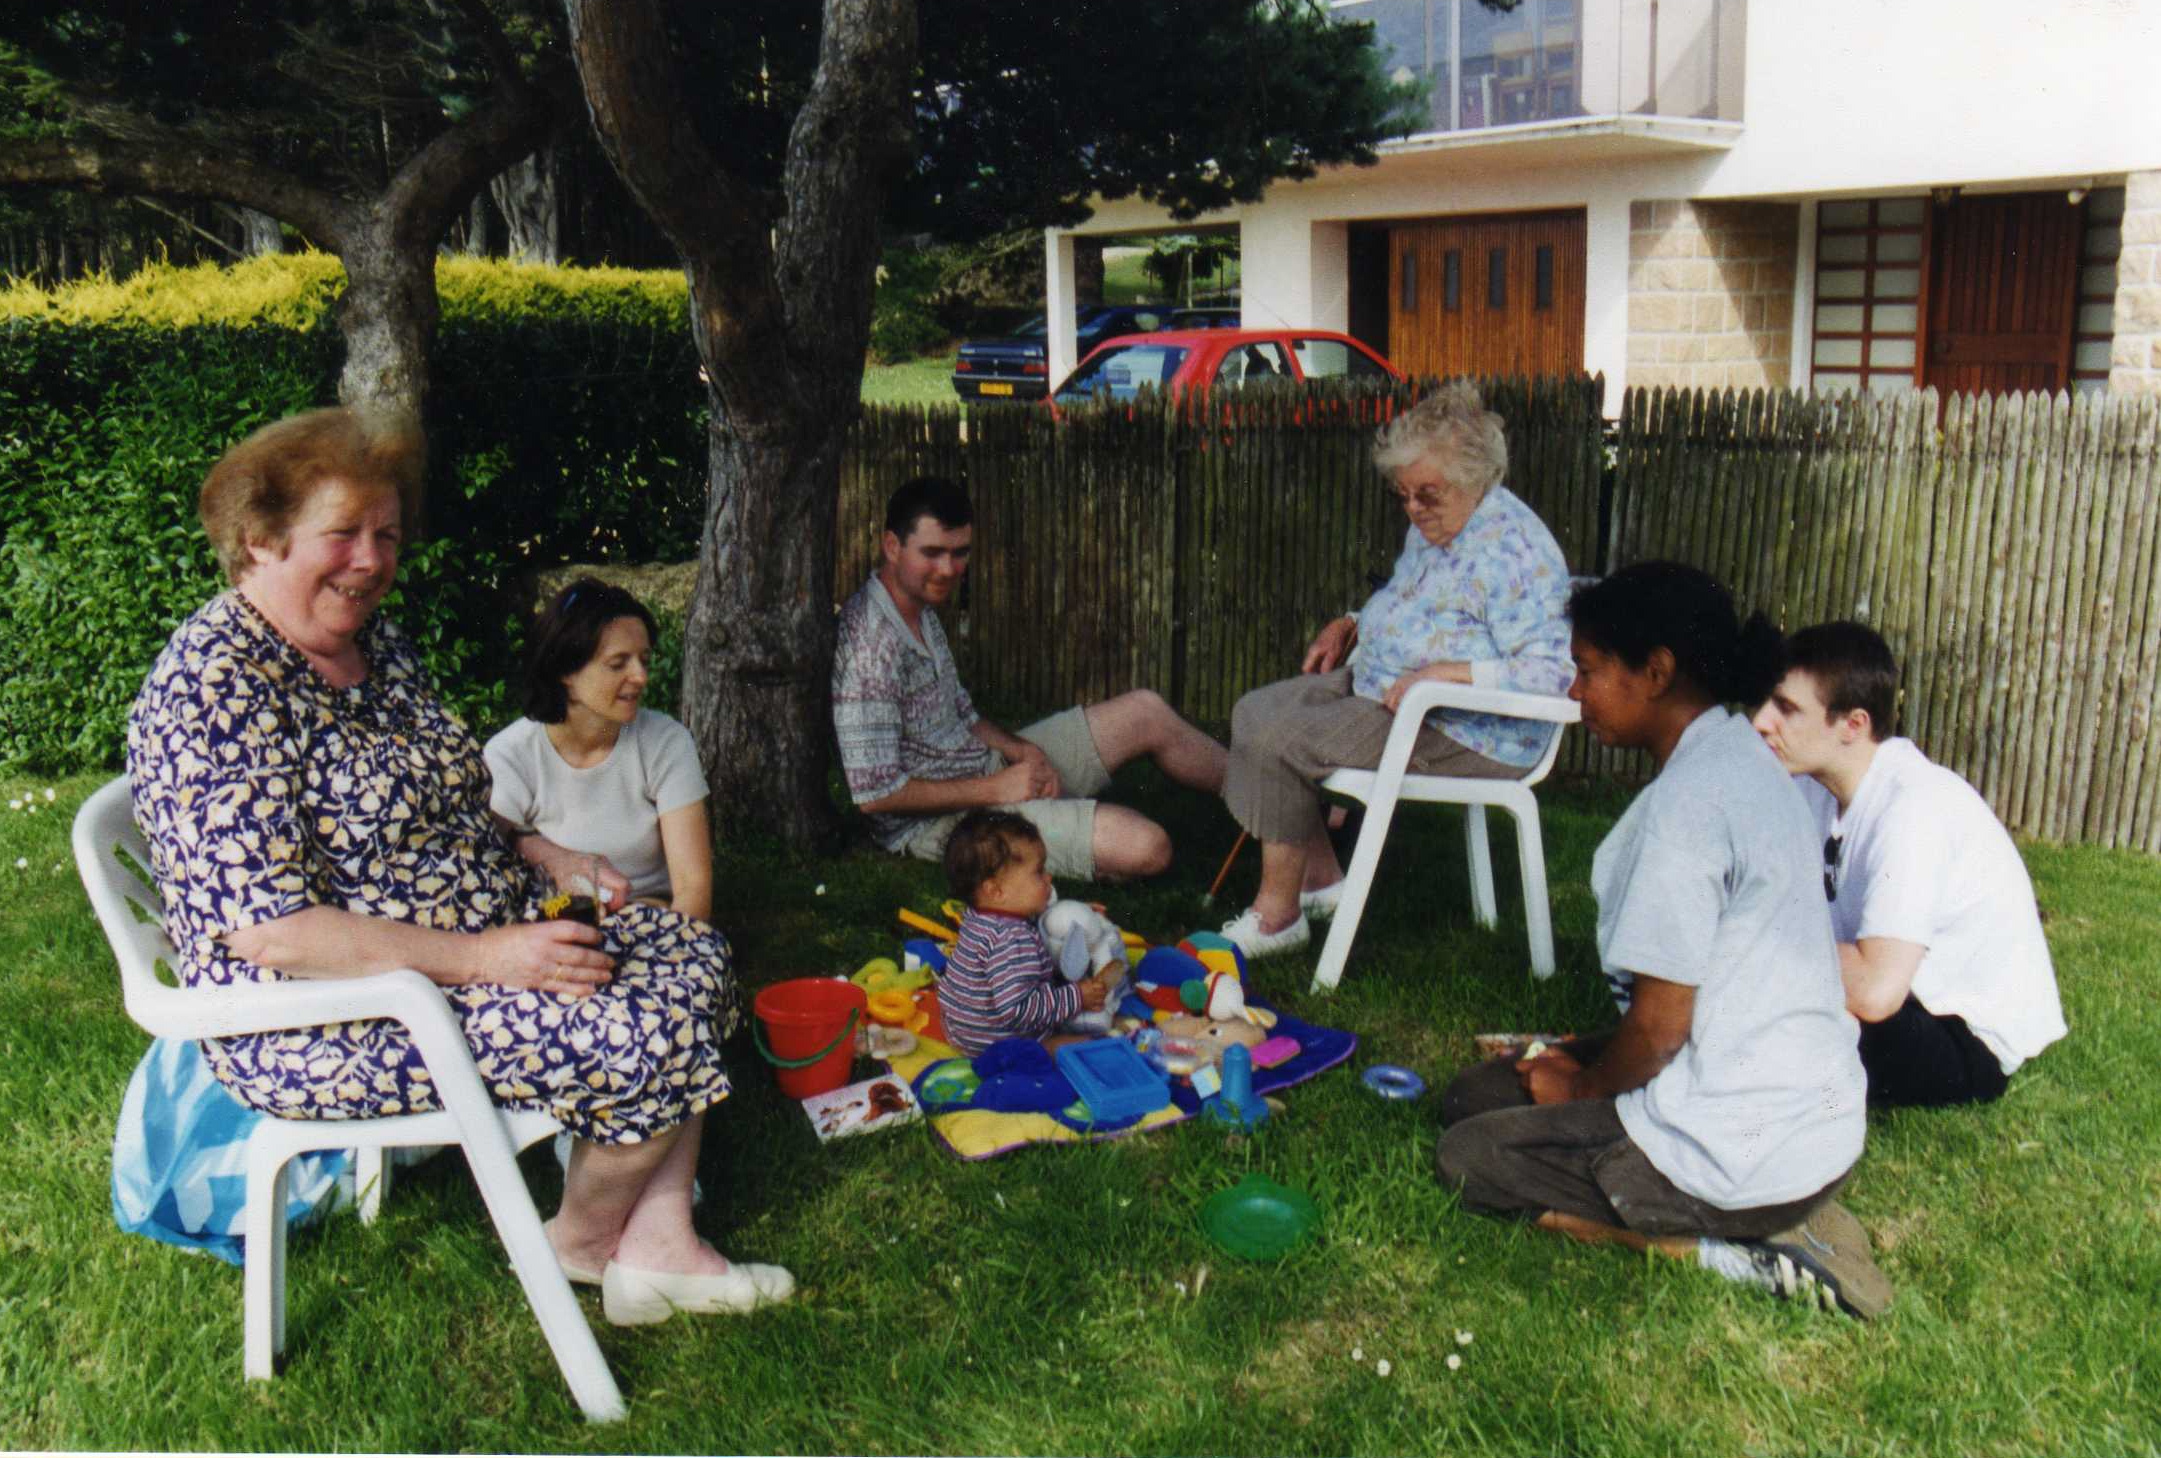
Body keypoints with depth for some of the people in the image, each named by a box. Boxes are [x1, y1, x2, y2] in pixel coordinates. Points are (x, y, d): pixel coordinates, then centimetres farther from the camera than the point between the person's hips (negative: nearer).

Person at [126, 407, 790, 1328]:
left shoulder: (378, 646, 8)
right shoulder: (214, 688, -21)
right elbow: (271, 933, -26)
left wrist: (553, 861, 1)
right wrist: (487, 958, -25)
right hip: (328, 1018, -10)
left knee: (690, 953, 3)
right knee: (646, 1035, -19)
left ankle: (657, 1245, 4)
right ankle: (583, 1237, 12)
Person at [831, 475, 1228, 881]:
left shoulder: (922, 612, 7)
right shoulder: (870, 643, -25)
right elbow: (875, 794, -26)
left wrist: (1021, 750, -3)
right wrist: (995, 788, -20)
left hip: (981, 766, 10)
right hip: (939, 819, -10)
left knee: (1145, 712, 7)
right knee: (1146, 848, -22)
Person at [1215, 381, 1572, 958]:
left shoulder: (1514, 549, -21)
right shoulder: (1432, 527, 10)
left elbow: (1549, 672, -27)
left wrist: (1446, 674, -31)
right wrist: (1348, 626, 10)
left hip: (1466, 733, -11)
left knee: (1276, 743, -20)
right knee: (1255, 711, 7)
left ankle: (1277, 914, -5)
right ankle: (1322, 877, 12)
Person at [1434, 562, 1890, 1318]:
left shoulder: (1687, 801, -23)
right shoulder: (1740, 755, 8)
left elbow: (1661, 1022, -20)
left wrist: (1584, 1087, -1)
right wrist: (1582, 1058, 12)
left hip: (1750, 1153, -10)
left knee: (1466, 1160, 3)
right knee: (1471, 1097, 16)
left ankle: (1727, 1253, -5)